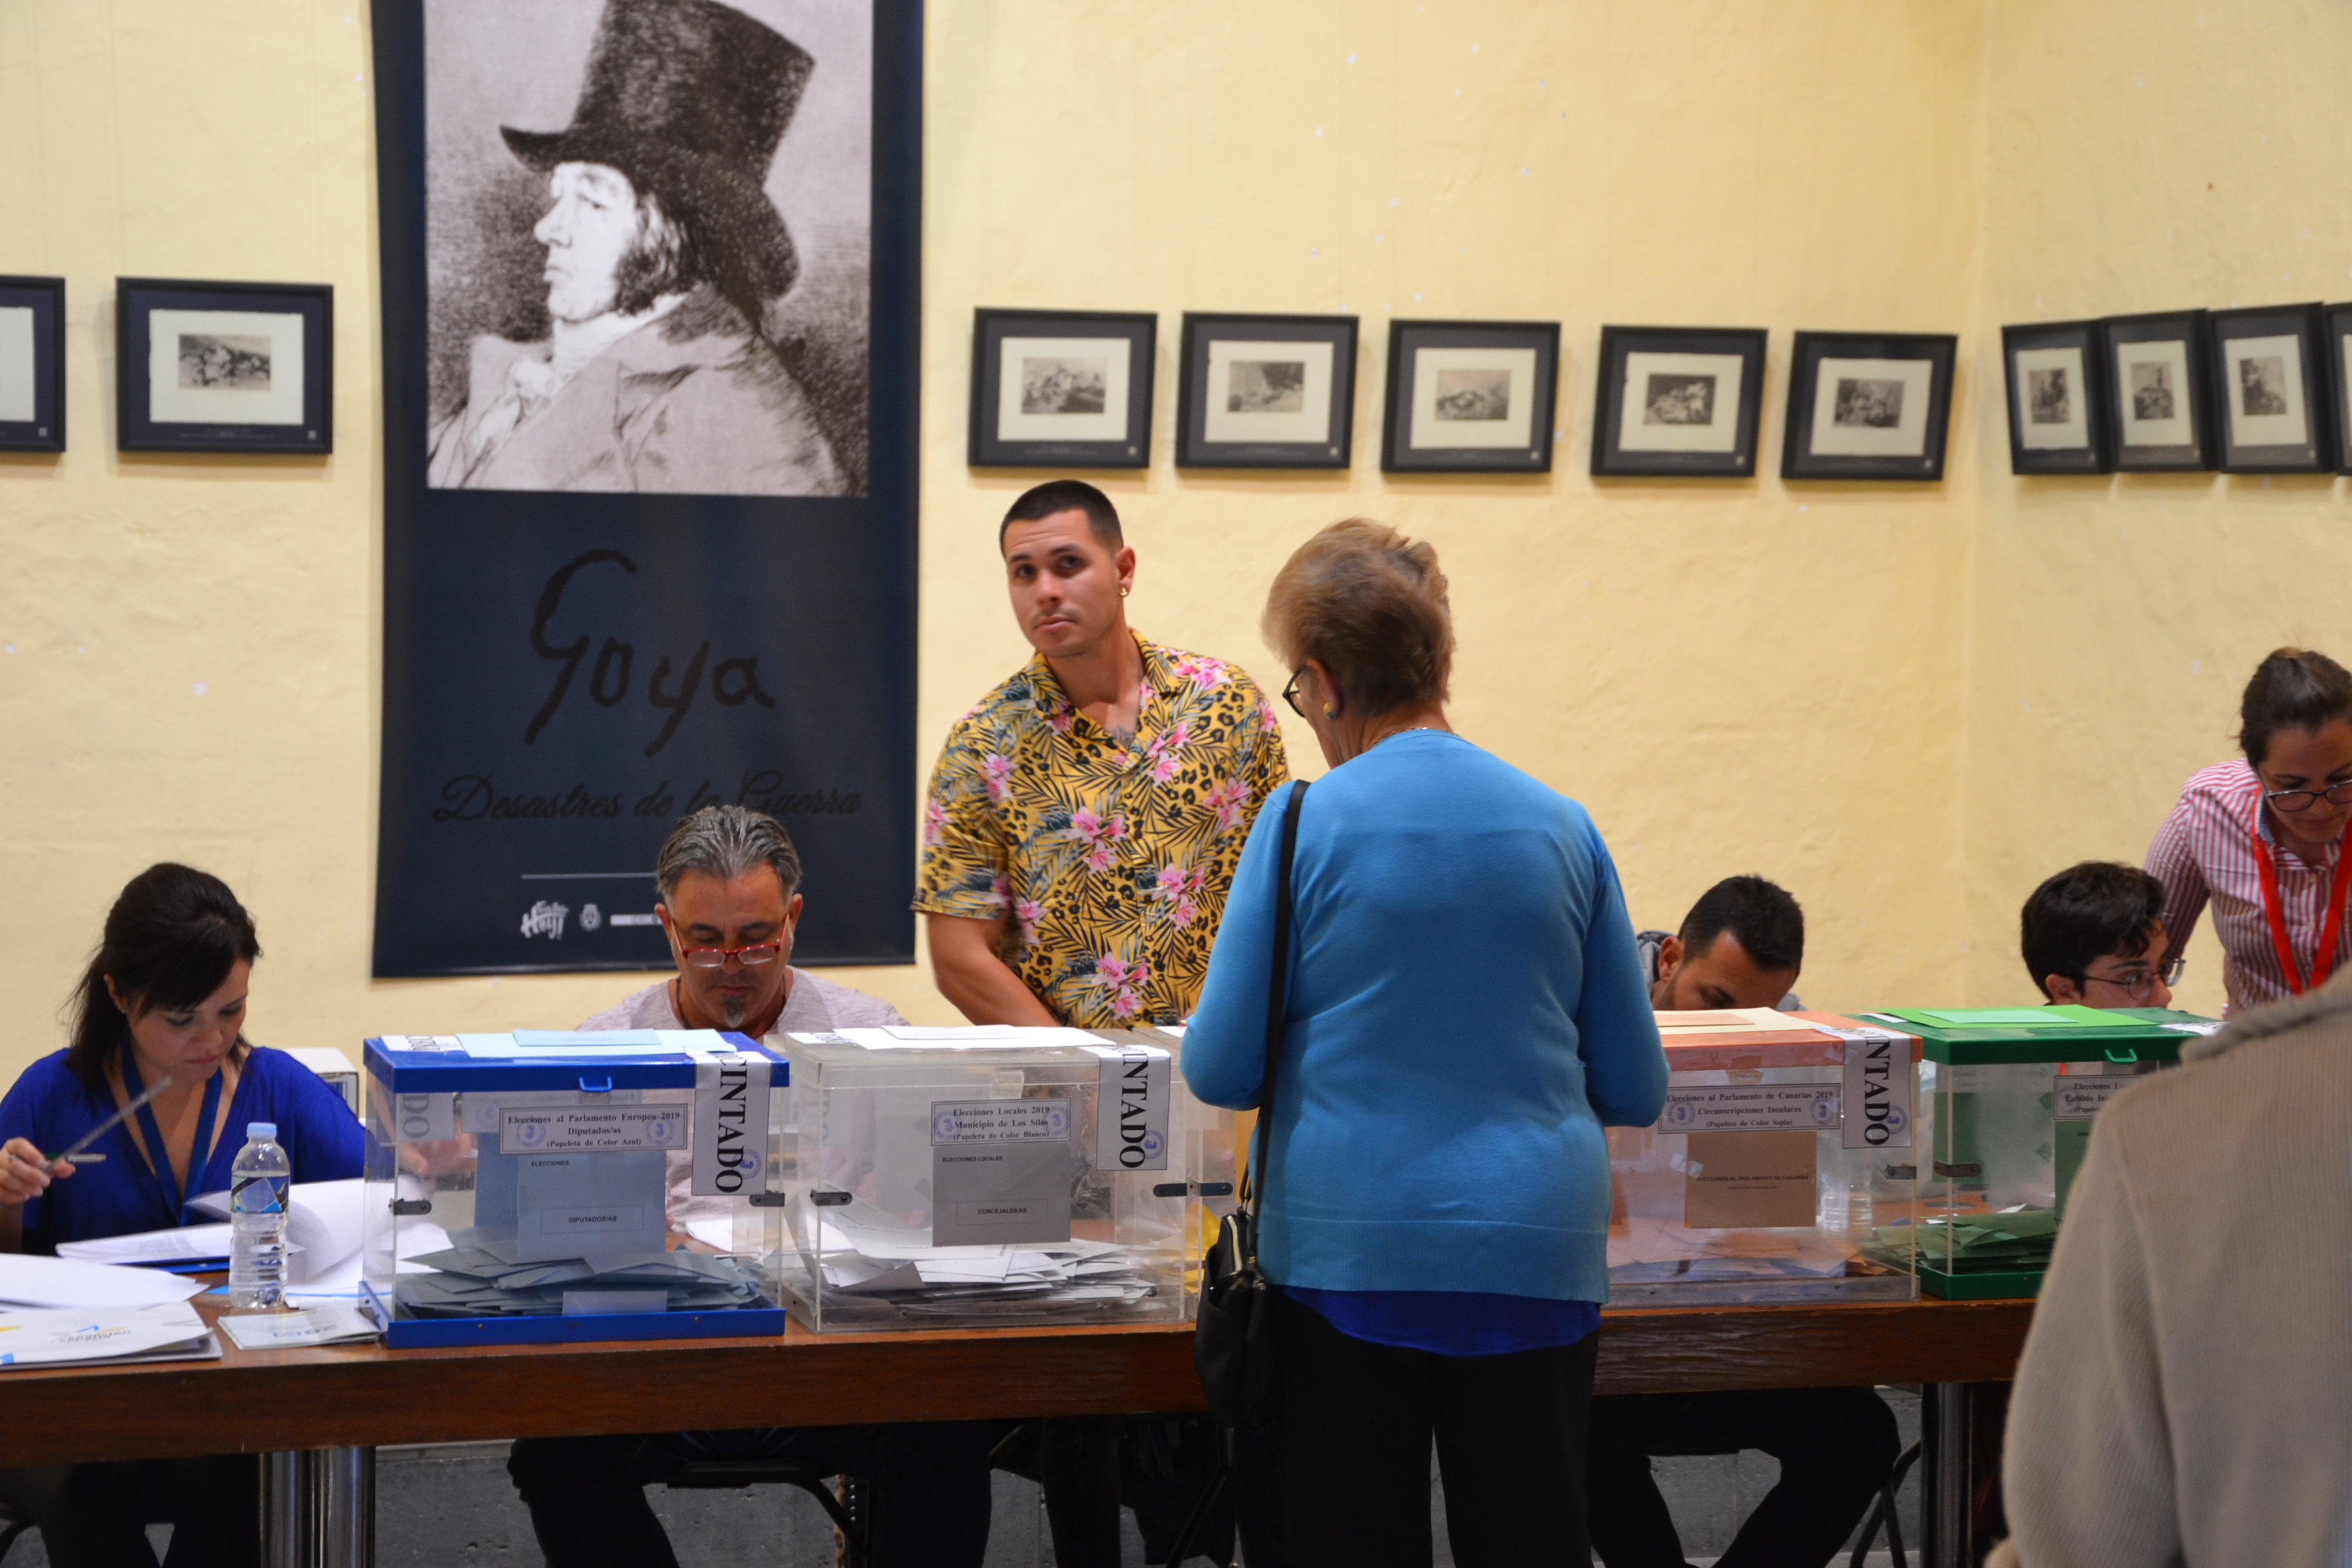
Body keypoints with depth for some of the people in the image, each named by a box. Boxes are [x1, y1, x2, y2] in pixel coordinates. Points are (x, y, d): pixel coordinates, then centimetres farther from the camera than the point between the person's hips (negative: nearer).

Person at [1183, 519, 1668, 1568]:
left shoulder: (1304, 824, -5)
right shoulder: (1562, 829, 3)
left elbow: (1219, 1070, -2)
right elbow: (1637, 1090, 9)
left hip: (1348, 1248, -2)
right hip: (1533, 1250, 2)